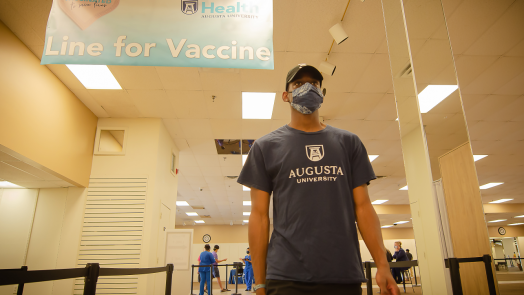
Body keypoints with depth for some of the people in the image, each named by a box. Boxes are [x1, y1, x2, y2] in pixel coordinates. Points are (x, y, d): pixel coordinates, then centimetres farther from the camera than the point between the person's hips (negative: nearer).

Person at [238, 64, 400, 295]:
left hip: (346, 276, 3)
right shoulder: (265, 147, 4)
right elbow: (259, 215, 1)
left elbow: (363, 206, 7)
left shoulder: (349, 143, 10)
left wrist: (382, 265, -1)